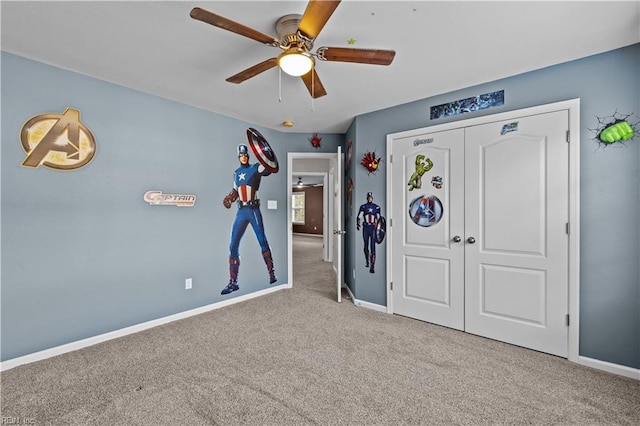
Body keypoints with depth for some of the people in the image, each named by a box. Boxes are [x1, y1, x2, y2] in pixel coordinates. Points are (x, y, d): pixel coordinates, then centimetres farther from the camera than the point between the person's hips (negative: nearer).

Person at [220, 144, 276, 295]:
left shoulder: (255, 168, 2)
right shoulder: (236, 173, 18)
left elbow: (269, 169, -16)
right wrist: (229, 198, 5)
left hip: (254, 210, -5)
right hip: (241, 211, 5)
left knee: (262, 241, -5)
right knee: (233, 246, 1)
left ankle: (272, 273, 8)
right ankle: (233, 282, 10)